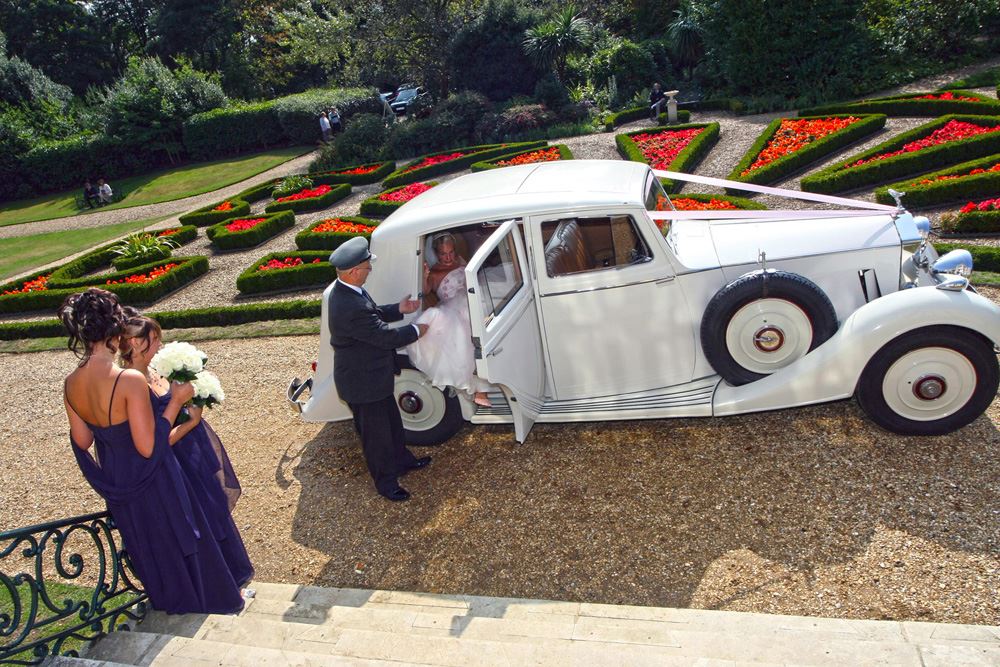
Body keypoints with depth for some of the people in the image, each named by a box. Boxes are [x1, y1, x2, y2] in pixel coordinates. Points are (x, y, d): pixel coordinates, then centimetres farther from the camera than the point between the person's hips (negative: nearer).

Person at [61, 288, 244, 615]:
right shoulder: (130, 380, -31)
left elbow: (81, 441, 3)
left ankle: (172, 603, 50)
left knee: (148, 548, 27)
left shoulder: (70, 385, -9)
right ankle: (214, 599, 39)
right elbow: (148, 447, -26)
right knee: (182, 538, 18)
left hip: (116, 482, 6)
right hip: (153, 482, -6)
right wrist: (175, 401, -19)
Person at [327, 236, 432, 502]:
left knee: (391, 420, 27)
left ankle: (402, 460, 49)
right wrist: (416, 330, -12)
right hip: (363, 382, -10)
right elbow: (386, 337, -28)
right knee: (376, 433, 12)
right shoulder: (351, 308, -37)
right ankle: (386, 482, 32)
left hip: (372, 373, 10)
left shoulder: (346, 290, -4)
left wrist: (398, 309, 1)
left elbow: (372, 315, 13)